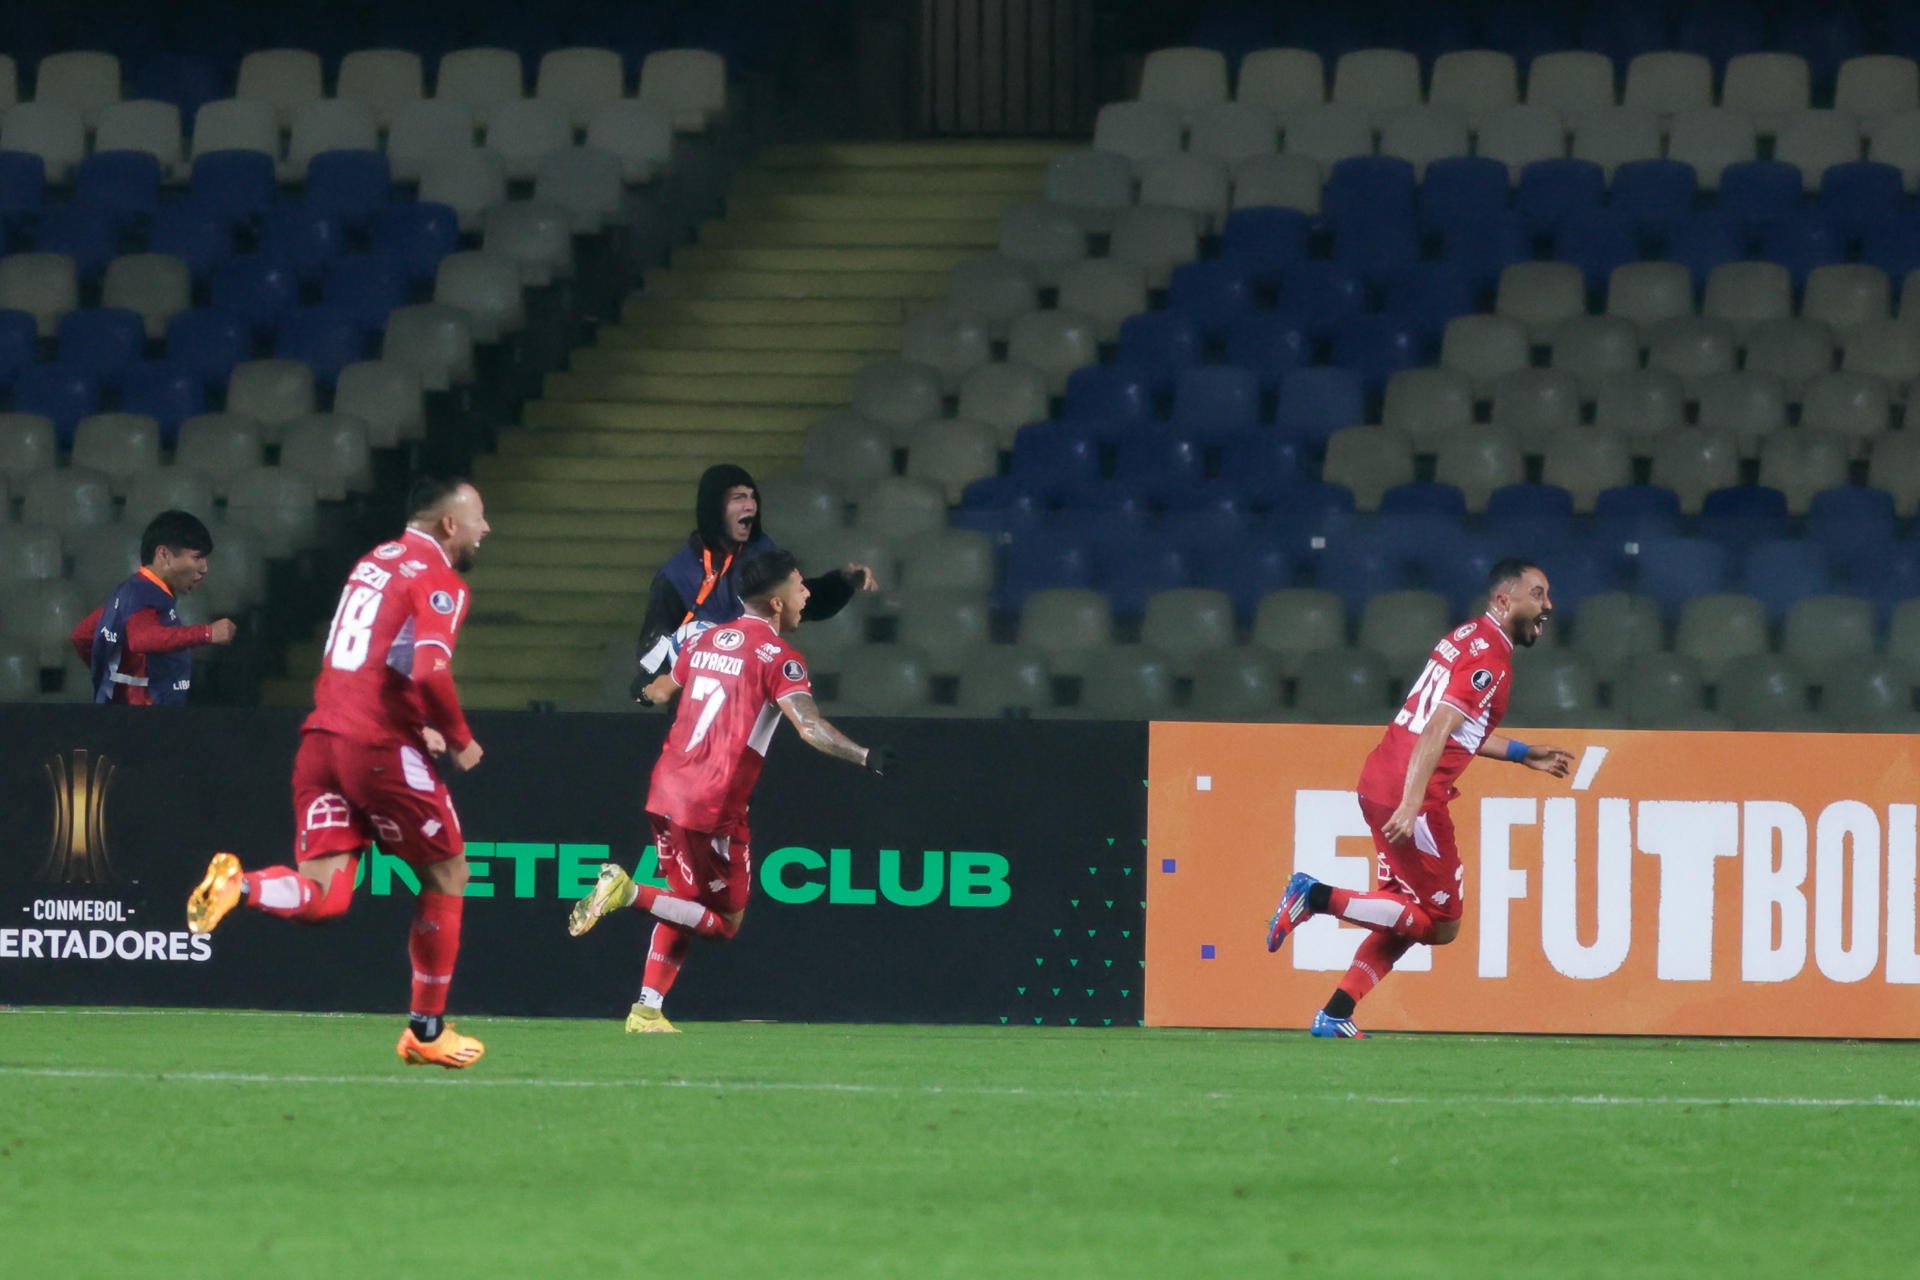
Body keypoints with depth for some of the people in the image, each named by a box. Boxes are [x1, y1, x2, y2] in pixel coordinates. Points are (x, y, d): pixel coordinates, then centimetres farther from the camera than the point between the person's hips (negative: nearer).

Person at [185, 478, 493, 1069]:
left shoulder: (376, 561, 20)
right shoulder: (439, 579, -6)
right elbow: (430, 671, -21)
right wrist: (458, 739, -6)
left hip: (323, 734, 7)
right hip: (380, 748, -7)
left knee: (322, 897, 3)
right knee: (446, 874, 12)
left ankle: (236, 886, -25)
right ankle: (427, 1030, 17)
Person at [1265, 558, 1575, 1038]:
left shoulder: (1466, 638, 17)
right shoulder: (1490, 658, -13)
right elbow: (1436, 733, -23)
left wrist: (1523, 754, 35)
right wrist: (1410, 809, -30)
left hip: (1378, 783, 10)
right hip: (1409, 795, -10)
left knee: (1403, 921, 17)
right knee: (1440, 923, -2)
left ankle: (1336, 1016, 13)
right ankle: (1317, 897, -8)